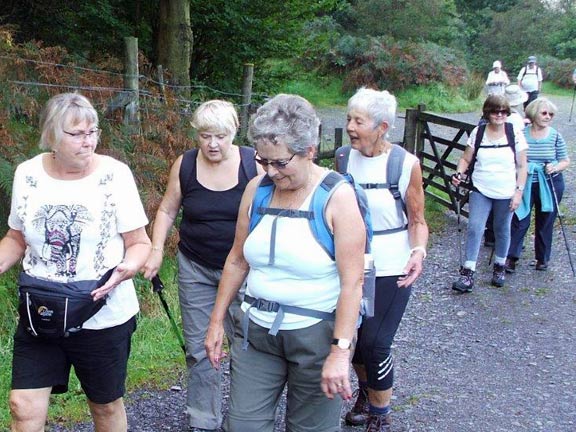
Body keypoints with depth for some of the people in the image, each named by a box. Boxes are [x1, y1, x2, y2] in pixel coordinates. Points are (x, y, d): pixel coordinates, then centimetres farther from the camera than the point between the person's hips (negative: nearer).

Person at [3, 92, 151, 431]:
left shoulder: (115, 174, -11)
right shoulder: (27, 174, -2)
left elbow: (140, 242, -6)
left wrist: (126, 268, -27)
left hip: (104, 317, -2)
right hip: (40, 315, 2)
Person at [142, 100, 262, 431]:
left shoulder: (253, 164, -9)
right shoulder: (185, 165, -4)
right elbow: (167, 211, 6)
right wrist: (157, 250, -5)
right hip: (196, 270, 2)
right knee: (200, 348, 8)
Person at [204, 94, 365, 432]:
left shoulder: (337, 197, -13)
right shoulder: (257, 190, 1)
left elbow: (352, 282, -18)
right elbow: (237, 261, 9)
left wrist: (340, 351, -22)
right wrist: (217, 321, 10)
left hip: (316, 334, -4)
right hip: (257, 330, 4)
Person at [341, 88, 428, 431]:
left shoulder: (407, 164, -13)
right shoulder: (344, 160, -3)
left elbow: (417, 221, -5)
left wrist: (418, 251, -24)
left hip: (391, 271, -4)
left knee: (375, 344, -4)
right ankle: (366, 393, 44)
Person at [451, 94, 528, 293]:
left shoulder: (515, 134, -5)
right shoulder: (478, 132, -2)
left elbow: (522, 166, -2)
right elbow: (466, 158, 4)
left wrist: (519, 191, -8)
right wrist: (459, 173, -15)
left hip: (506, 193, 0)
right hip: (481, 191, 0)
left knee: (502, 230, 13)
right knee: (474, 228, -10)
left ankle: (499, 267, 33)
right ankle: (468, 273, -8)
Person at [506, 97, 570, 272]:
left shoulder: (555, 136, -3)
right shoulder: (521, 134, -5)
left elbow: (565, 161, 4)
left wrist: (556, 167, -14)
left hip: (550, 185, 1)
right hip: (525, 185, -1)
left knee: (545, 223, 11)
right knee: (519, 221, -4)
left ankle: (543, 258, 26)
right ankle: (511, 257, 4)